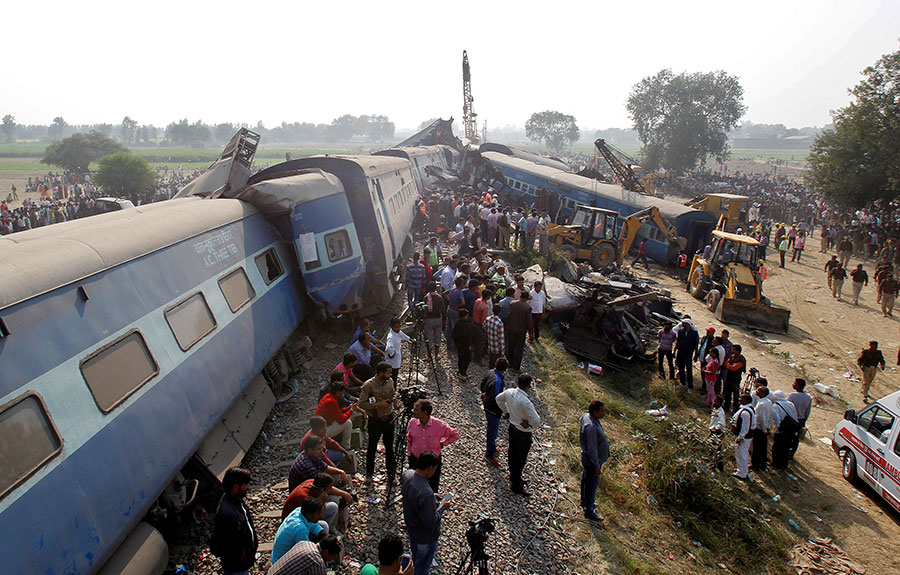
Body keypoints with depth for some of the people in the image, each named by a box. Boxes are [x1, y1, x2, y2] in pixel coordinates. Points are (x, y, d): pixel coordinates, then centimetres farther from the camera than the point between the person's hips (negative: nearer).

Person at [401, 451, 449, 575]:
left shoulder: (407, 474, -17)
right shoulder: (426, 494, -43)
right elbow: (430, 522, -31)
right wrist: (442, 506, -17)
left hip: (411, 527, 8)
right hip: (426, 537, -8)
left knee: (415, 559, 35)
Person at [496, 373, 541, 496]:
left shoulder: (510, 392, -10)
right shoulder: (525, 402, -33)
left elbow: (499, 399, 12)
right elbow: (536, 421, -32)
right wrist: (530, 425, -12)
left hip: (512, 427, 8)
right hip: (523, 434, -8)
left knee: (512, 455, 24)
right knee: (520, 460, 10)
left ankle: (514, 478, 45)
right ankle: (517, 486, 25)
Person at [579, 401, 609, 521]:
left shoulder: (586, 416, -6)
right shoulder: (591, 427, -35)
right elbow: (592, 449, -28)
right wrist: (597, 467, -20)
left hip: (586, 459, 10)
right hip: (591, 461, -10)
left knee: (586, 481, 26)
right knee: (591, 485, 7)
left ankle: (584, 502, 46)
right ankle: (589, 511, 22)